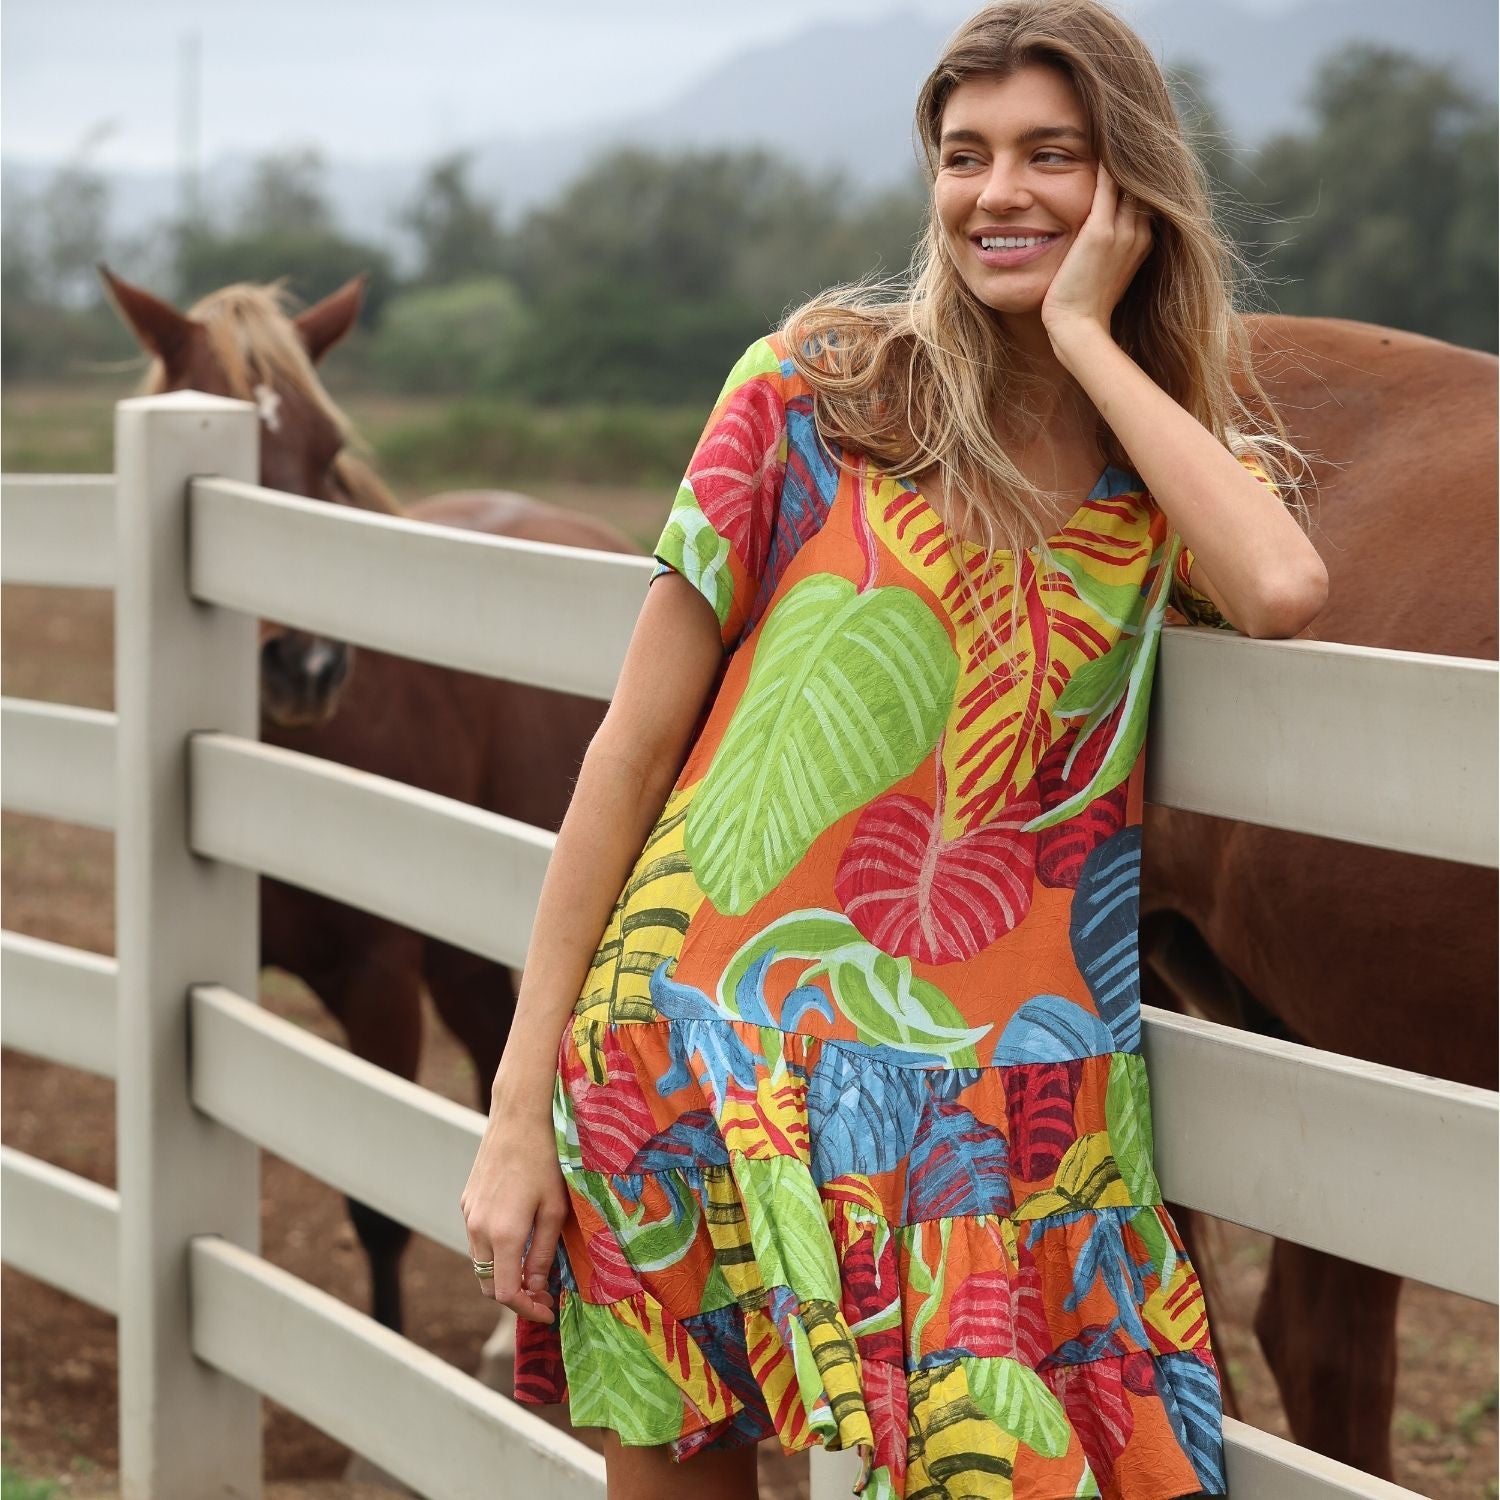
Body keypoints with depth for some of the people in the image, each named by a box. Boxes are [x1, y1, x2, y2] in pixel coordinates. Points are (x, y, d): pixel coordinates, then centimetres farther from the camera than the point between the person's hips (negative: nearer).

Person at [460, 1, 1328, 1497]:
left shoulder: (1180, 466, 9)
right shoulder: (819, 383, 2)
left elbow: (1282, 592, -17)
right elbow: (634, 750, 1)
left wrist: (1083, 335, -6)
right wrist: (518, 1110, -3)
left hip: (998, 1115, 1)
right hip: (704, 1058, -1)